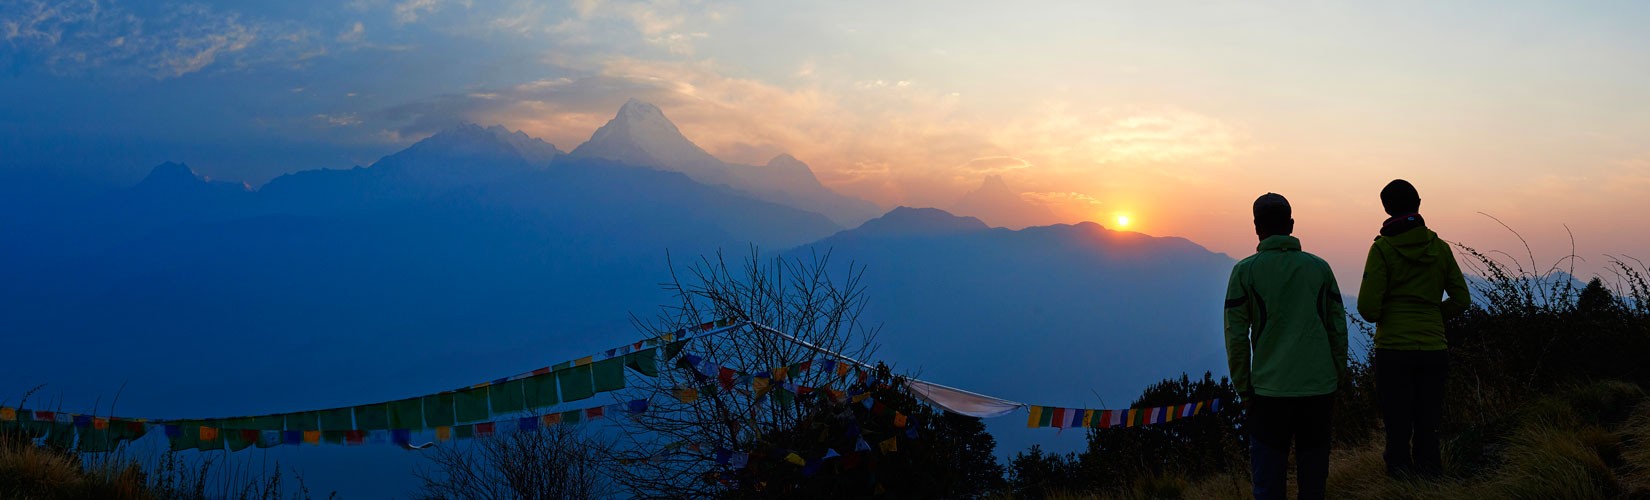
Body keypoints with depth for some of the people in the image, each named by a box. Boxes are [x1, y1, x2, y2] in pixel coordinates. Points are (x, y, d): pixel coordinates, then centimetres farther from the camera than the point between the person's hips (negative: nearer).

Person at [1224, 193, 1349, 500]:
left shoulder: (1245, 271, 0)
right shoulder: (1320, 267, 8)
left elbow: (1236, 336, -4)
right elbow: (1338, 328, 8)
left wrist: (1243, 388, 4)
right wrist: (1338, 379, 16)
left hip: (1271, 387, -3)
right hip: (1320, 387, 3)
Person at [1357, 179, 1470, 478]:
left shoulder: (1382, 248, -9)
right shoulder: (1440, 248, 4)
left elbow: (1368, 307, -13)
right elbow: (1461, 299, 9)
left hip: (1393, 352, -3)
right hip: (1434, 350, 4)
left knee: (1398, 431, 3)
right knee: (1428, 428, 12)